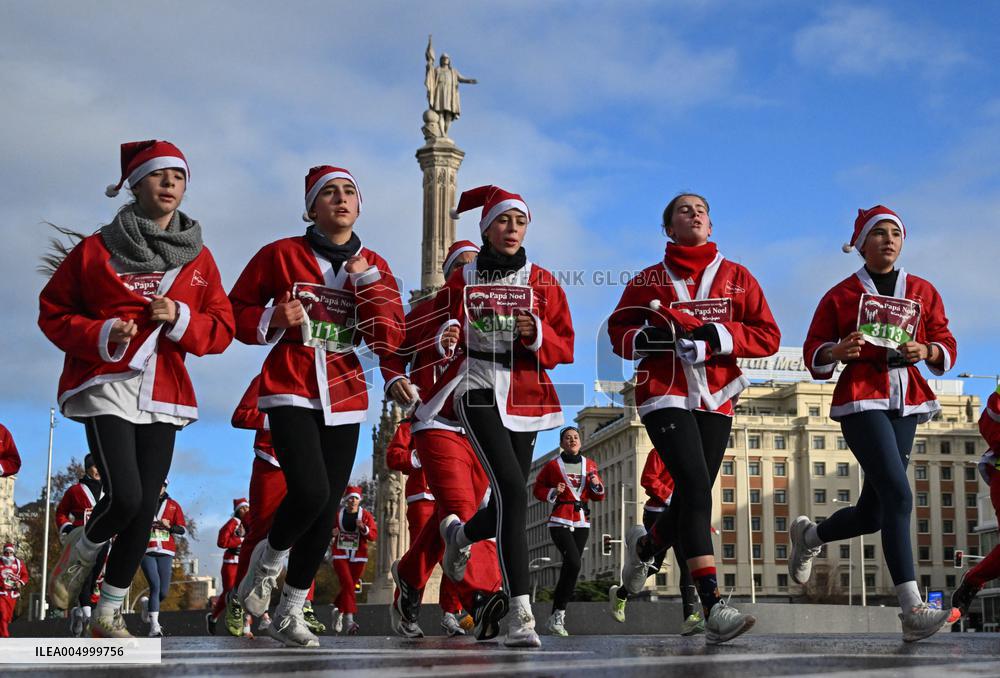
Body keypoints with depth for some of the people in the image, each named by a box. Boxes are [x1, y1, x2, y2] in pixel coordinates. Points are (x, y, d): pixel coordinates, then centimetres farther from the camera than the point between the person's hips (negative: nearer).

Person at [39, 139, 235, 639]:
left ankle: (108, 612, 17)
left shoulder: (199, 259, 9)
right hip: (108, 388, -4)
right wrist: (101, 334, -14)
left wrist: (182, 320, -10)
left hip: (162, 396, 4)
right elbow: (53, 313, 3)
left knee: (144, 509, 2)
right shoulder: (98, 249, 0)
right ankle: (82, 550, 16)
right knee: (124, 497, -18)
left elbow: (221, 330, 10)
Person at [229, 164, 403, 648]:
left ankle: (289, 612, 19)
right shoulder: (281, 255, 0)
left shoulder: (374, 266, 8)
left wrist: (367, 280, -10)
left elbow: (390, 341, -1)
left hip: (344, 395, 4)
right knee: (310, 491, -22)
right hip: (291, 389, -4)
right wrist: (273, 319, -13)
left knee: (327, 510, 2)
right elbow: (237, 310, 7)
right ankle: (267, 559, 10)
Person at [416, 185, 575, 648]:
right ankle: (520, 614, -24)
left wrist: (537, 335, -14)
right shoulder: (462, 280, 7)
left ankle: (458, 533, 47)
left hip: (526, 397, 4)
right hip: (479, 390, -4)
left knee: (508, 505, 9)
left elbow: (565, 349, 6)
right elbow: (439, 327, 7)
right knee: (514, 492, -22)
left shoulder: (542, 283, 10)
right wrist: (446, 337, -16)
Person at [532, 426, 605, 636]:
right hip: (560, 521, -5)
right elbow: (538, 489, 8)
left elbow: (598, 497, 17)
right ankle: (559, 614, -15)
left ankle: (556, 615, 11)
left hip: (582, 522, 5)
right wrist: (553, 492, -10)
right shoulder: (553, 465, 3)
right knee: (574, 563, -22)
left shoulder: (590, 465, 13)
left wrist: (596, 485, -4)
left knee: (570, 567, 3)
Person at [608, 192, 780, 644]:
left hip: (716, 400, 3)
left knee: (691, 500, 7)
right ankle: (713, 609, -25)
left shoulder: (737, 278, 10)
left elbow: (768, 336, 3)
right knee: (696, 490, -20)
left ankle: (644, 547, 42)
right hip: (666, 397, -3)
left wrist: (718, 334, -13)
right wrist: (651, 338, -13)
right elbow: (619, 332, 8)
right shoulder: (649, 280, 9)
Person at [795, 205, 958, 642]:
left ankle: (808, 535, 38)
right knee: (898, 495, -22)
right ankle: (912, 611, -26)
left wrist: (927, 351, -9)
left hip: (906, 401, 5)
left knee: (872, 513, 6)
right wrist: (837, 351, -15)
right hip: (861, 399, -5)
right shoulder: (842, 294, 6)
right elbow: (813, 356, 7)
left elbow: (947, 348, 13)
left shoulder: (923, 292, 14)